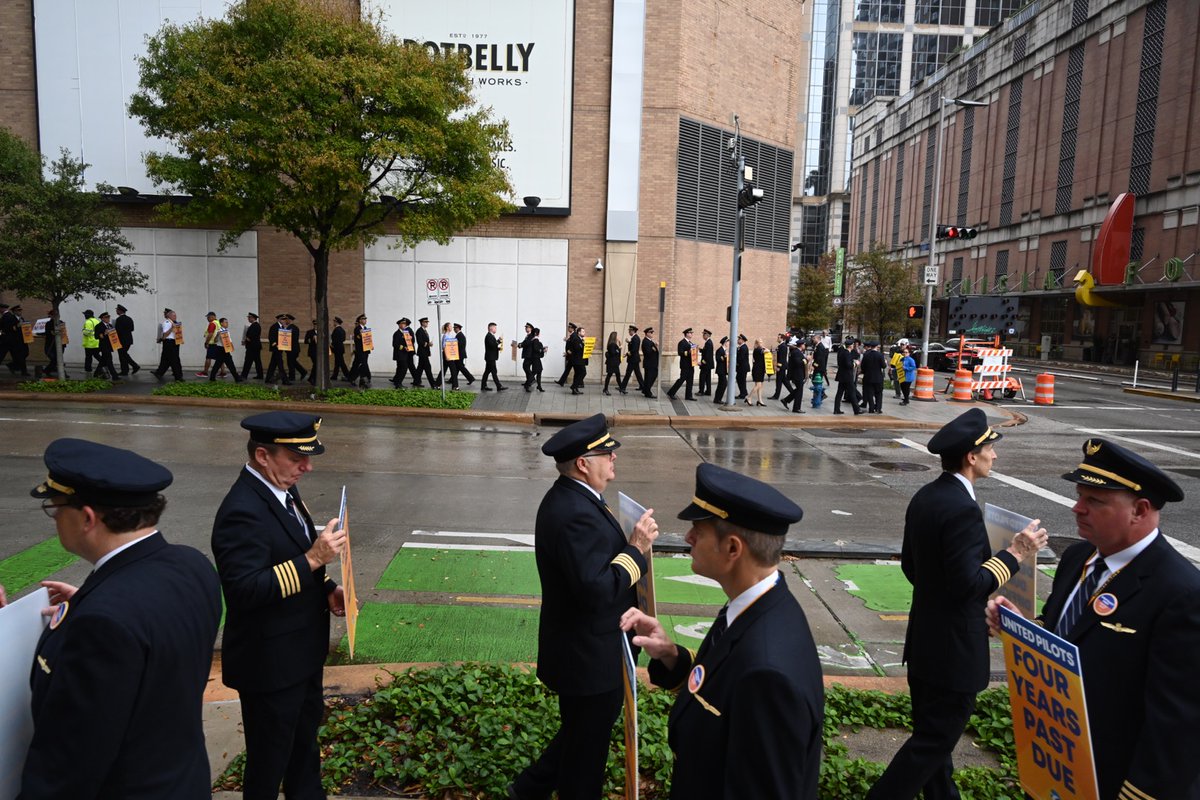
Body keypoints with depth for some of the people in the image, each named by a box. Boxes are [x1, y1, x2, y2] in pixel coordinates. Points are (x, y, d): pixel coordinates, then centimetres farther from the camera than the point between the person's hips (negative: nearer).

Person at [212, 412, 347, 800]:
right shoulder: (243, 511, -28)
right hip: (269, 660, -9)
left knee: (306, 731, 28)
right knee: (270, 754, 13)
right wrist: (313, 559, -33)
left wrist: (326, 589, -2)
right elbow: (246, 589, -32)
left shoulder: (281, 489, 1)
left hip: (302, 648, 9)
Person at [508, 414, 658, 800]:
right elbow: (597, 590, -32)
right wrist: (637, 549, -24)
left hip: (584, 648, 11)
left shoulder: (571, 498, 4)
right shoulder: (576, 513, -30)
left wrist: (629, 543, 2)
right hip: (588, 655, -11)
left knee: (582, 735, 29)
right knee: (587, 745, 13)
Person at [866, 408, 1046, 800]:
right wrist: (1015, 554, -15)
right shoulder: (963, 508, -24)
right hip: (953, 649, -9)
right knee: (933, 741, 4)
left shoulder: (925, 497, 4)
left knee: (931, 733, 21)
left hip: (924, 640, 9)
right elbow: (968, 583, -24)